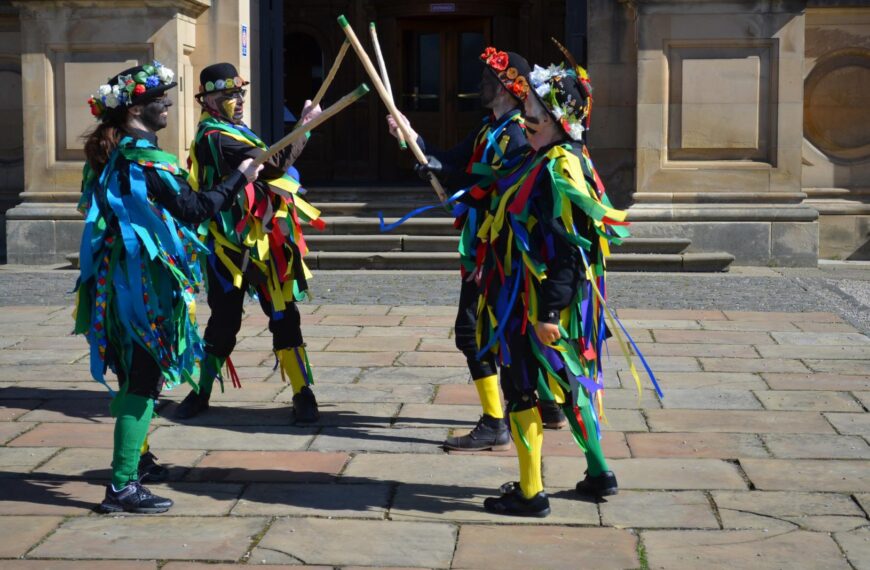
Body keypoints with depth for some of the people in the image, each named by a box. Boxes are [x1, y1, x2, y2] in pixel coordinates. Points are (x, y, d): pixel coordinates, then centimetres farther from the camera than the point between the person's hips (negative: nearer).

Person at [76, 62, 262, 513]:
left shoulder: (108, 155, 11)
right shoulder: (144, 160, -18)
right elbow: (195, 209, -16)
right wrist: (239, 178, -5)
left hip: (117, 280, 10)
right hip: (146, 283, -9)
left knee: (134, 376, 22)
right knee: (144, 380, -7)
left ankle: (134, 456, 38)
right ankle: (122, 486, -7)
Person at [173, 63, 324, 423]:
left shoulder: (232, 133, 16)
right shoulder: (216, 138, -15)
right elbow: (274, 164, -25)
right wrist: (304, 127, -22)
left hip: (259, 241, 8)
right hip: (232, 246, -8)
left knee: (285, 317, 2)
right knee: (224, 320, 2)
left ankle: (303, 394, 4)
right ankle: (201, 392, 18)